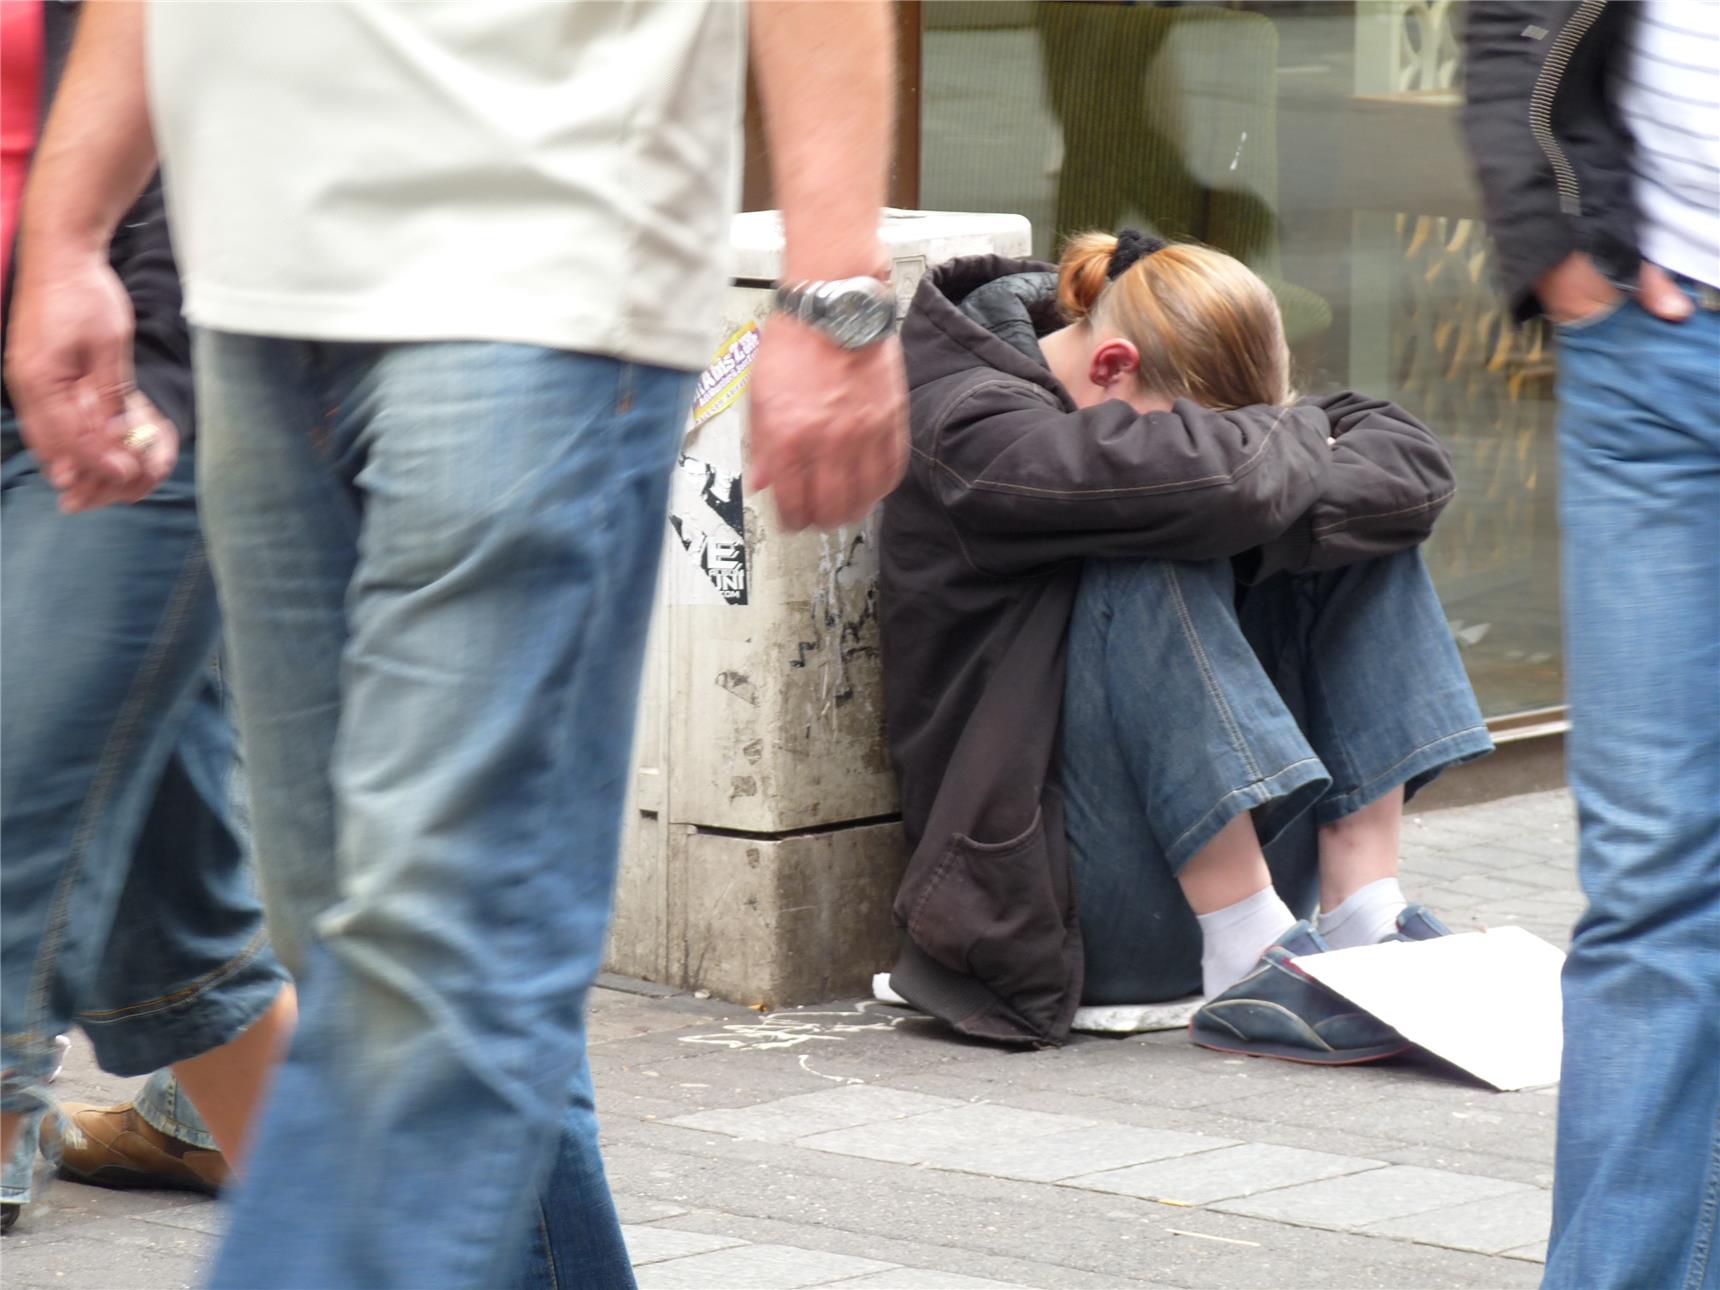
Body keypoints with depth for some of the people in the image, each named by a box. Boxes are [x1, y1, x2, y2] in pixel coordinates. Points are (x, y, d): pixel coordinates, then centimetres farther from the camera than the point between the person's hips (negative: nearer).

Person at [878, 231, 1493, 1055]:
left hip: (1224, 857, 7)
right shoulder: (972, 427, -15)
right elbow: (1207, 479, -33)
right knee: (1155, 566, -29)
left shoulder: (1185, 396, 8)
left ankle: (1365, 911, -15)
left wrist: (1291, 493, -20)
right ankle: (1251, 965, -32)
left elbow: (1417, 462, -1)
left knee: (1366, 514, -4)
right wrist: (1296, 439, -12)